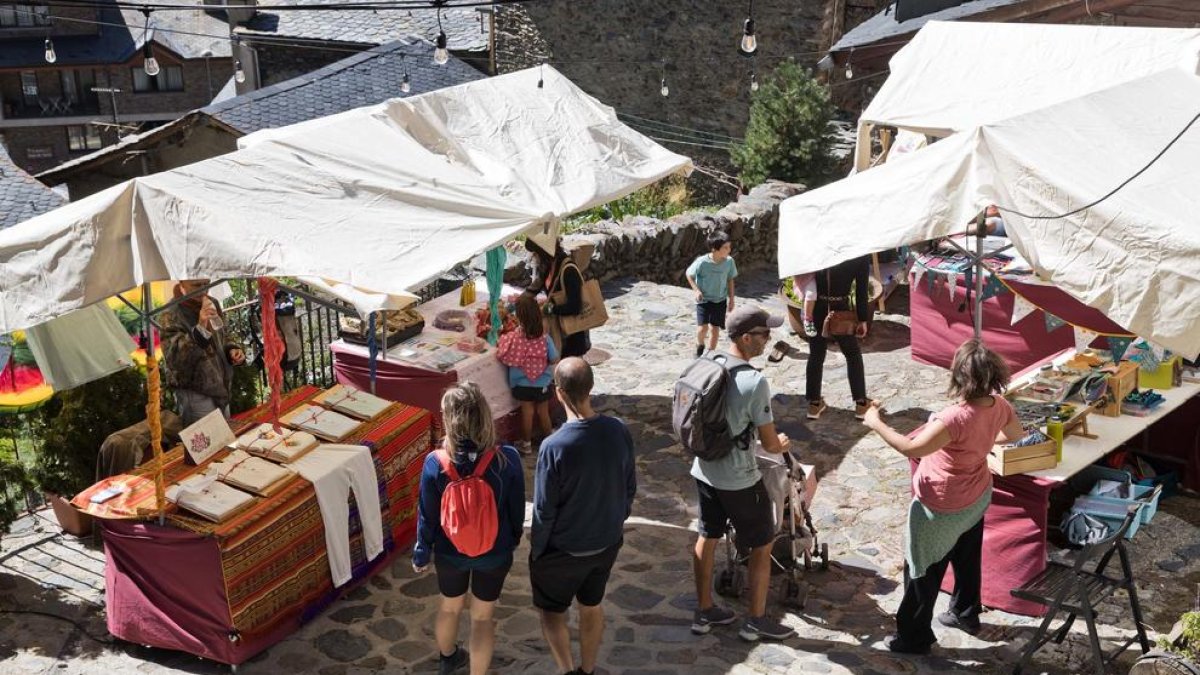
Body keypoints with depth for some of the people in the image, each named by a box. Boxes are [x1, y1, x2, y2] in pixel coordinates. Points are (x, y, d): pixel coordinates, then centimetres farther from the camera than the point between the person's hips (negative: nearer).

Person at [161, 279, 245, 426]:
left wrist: (232, 349, -2)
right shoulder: (172, 316, -19)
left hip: (221, 389, 7)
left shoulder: (212, 304, 3)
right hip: (195, 394, -7)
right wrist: (199, 329, -45)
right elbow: (174, 359, -34)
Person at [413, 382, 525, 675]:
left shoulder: (435, 463, -23)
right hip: (494, 554, -1)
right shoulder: (507, 458, -23)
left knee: (450, 607, 28)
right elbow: (517, 508, -9)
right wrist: (513, 540, 11)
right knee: (483, 617, 19)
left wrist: (421, 554, 5)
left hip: (450, 553, 2)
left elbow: (427, 516, -12)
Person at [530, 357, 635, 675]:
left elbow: (544, 510, -20)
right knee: (592, 606, 26)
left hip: (563, 550, -5)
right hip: (607, 542, 5)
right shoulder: (619, 431, -14)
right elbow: (630, 487, 0)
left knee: (552, 612, 19)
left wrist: (536, 551, -3)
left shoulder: (554, 446, -29)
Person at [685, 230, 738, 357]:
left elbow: (730, 280, 4)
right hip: (704, 299, -3)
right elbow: (688, 274, -5)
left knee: (715, 328, 6)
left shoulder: (729, 261, -11)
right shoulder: (702, 262, -21)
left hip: (720, 300, 3)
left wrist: (731, 299, 6)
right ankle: (700, 346, 20)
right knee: (703, 327, -11)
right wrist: (696, 290, -13)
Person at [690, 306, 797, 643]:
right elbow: (769, 442, -17)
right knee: (762, 546, 13)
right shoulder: (755, 382, -26)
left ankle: (704, 612, 34)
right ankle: (756, 621, 25)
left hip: (704, 471, 7)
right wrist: (781, 445, 7)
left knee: (707, 539, 20)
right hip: (739, 481, -7)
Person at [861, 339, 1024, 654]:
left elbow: (912, 448, -39)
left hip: (940, 507, -8)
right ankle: (966, 613, 50)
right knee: (967, 558, 29)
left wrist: (877, 424, -28)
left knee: (923, 571, 10)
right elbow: (1016, 435, 9)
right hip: (977, 497, 8)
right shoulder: (1000, 406, -12)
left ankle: (914, 636, 24)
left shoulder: (956, 418, -37)